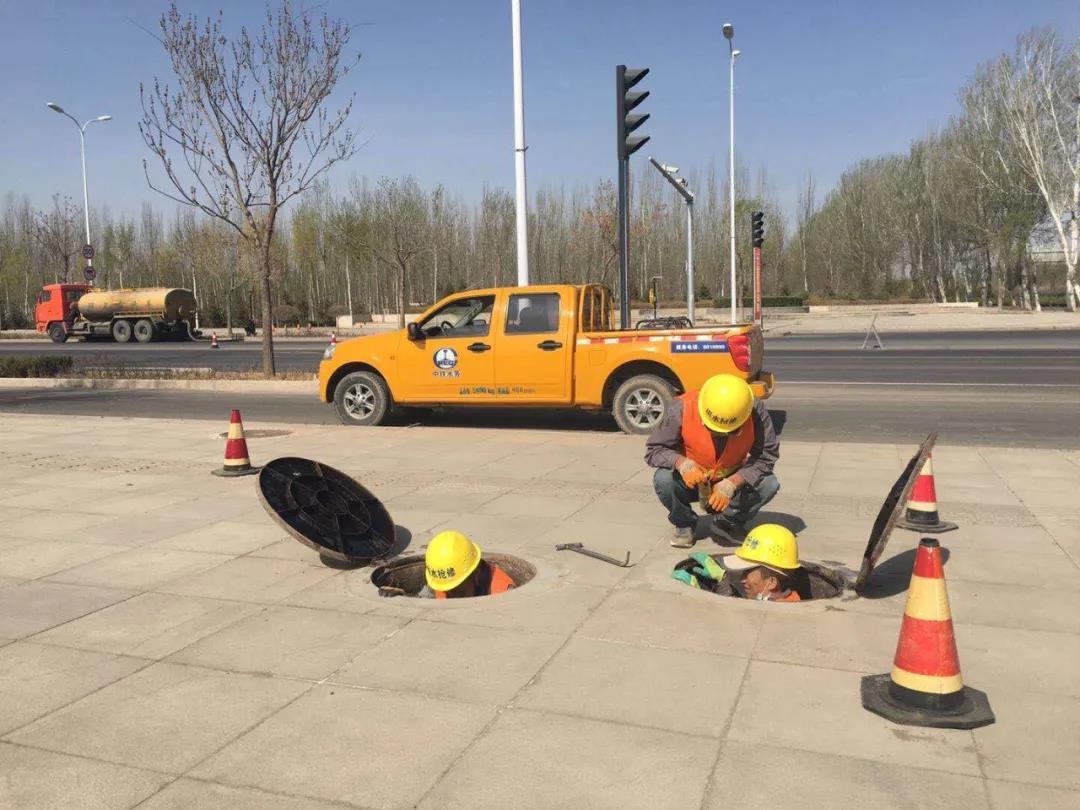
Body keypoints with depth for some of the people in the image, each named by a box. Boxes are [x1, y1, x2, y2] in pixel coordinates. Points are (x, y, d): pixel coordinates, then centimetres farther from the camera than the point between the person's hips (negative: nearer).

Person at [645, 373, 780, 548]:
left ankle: (727, 523, 2)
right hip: (691, 481, -1)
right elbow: (654, 450, -19)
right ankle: (684, 525, 0)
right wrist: (681, 462, -39)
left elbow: (767, 455, -20)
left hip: (733, 483, 1)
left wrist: (731, 484, -32)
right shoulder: (683, 408, -27)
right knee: (663, 479, -31)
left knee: (769, 483, -25)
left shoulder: (756, 411, -24)